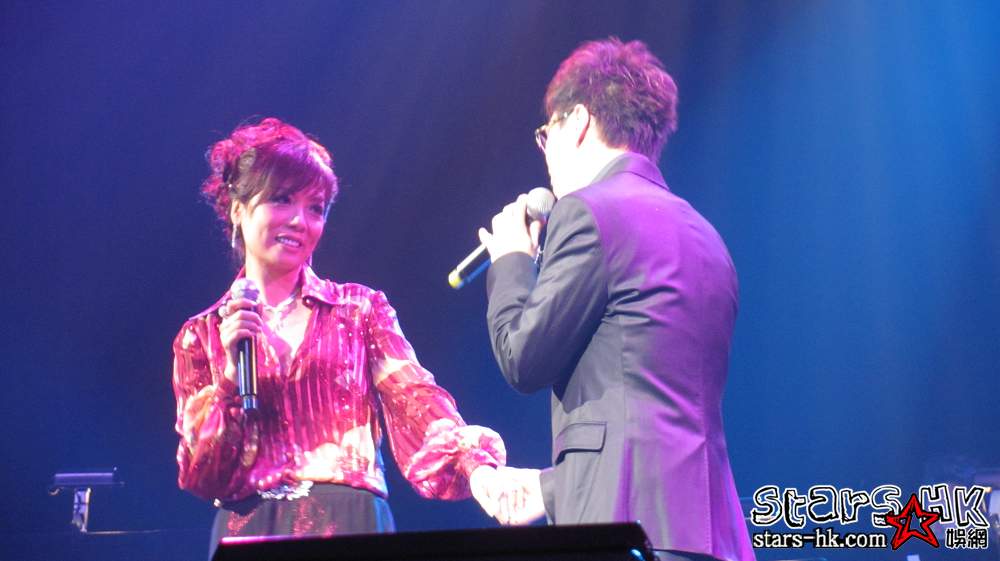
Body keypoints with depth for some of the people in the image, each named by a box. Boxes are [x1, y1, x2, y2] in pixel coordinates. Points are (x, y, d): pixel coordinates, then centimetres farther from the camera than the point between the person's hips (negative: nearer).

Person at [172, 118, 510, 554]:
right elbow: (202, 480, 4)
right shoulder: (201, 337, 10)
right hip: (249, 533, 1)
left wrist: (476, 466, -24)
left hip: (351, 526, 0)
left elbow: (417, 404, -6)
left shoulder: (360, 311, 9)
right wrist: (229, 375, -9)